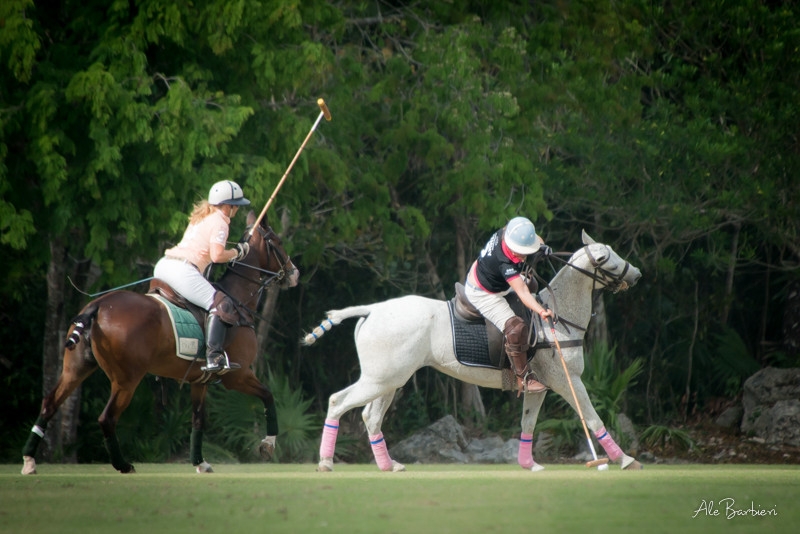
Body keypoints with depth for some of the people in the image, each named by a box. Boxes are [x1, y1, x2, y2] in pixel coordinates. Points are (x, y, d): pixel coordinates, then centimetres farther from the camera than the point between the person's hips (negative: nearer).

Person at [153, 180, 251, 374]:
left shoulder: (200, 218, 25)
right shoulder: (219, 222, -1)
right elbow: (217, 255, -14)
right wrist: (237, 252, 3)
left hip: (163, 265, 10)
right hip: (183, 270, -10)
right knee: (221, 305, -16)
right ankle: (214, 357, -30)